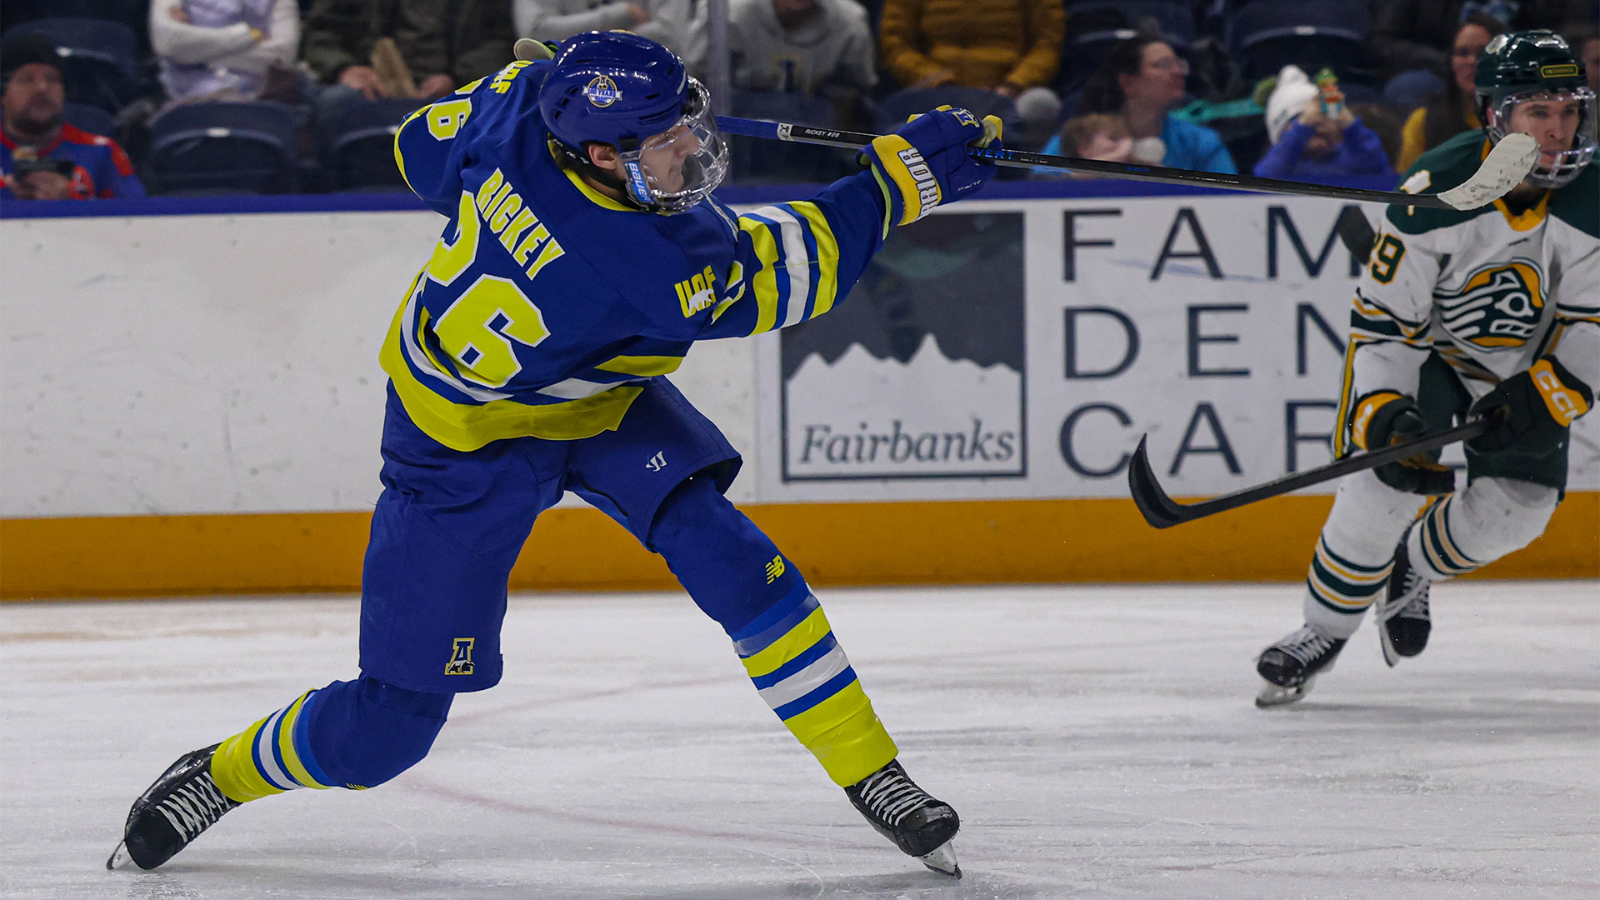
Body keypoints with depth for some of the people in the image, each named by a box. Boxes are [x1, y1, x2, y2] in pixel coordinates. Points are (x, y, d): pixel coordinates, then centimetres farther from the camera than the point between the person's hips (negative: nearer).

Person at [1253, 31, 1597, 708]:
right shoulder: (1436, 193, -29)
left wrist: (1542, 398, -28)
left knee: (1512, 511, -9)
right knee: (1384, 486, -21)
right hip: (1425, 348, -3)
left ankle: (1412, 570, 23)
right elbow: (1382, 322, -24)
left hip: (1526, 366, 3)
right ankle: (1323, 632, 0)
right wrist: (1384, 415, -37)